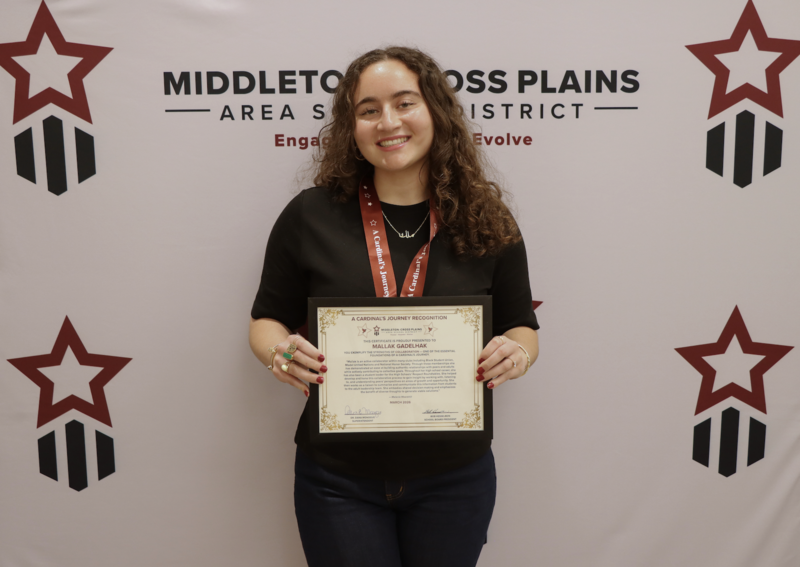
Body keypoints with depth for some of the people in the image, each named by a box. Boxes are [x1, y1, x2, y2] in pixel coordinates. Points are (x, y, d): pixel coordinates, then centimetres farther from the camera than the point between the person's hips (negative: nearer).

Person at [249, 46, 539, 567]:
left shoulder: (487, 223, -3)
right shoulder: (311, 215, -6)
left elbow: (522, 327, 6)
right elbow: (268, 320, 3)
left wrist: (516, 355, -16)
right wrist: (281, 352, -19)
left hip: (454, 480, 1)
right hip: (337, 480, -1)